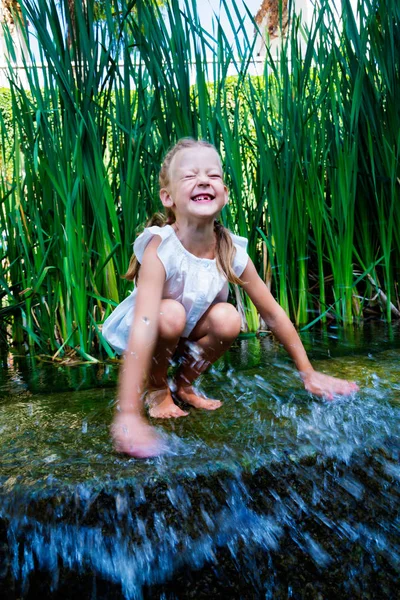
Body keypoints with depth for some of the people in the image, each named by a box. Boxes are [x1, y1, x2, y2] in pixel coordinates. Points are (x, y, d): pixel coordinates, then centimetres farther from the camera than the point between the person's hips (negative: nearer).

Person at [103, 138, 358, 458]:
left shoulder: (232, 252, -19)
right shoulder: (159, 248, -33)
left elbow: (274, 314, -9)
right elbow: (144, 328, -42)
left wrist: (308, 373, -4)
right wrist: (128, 415, -47)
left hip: (189, 334, 4)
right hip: (145, 331, -3)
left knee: (228, 318, -24)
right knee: (171, 314, -33)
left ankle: (185, 384, 3)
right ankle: (155, 387, -3)